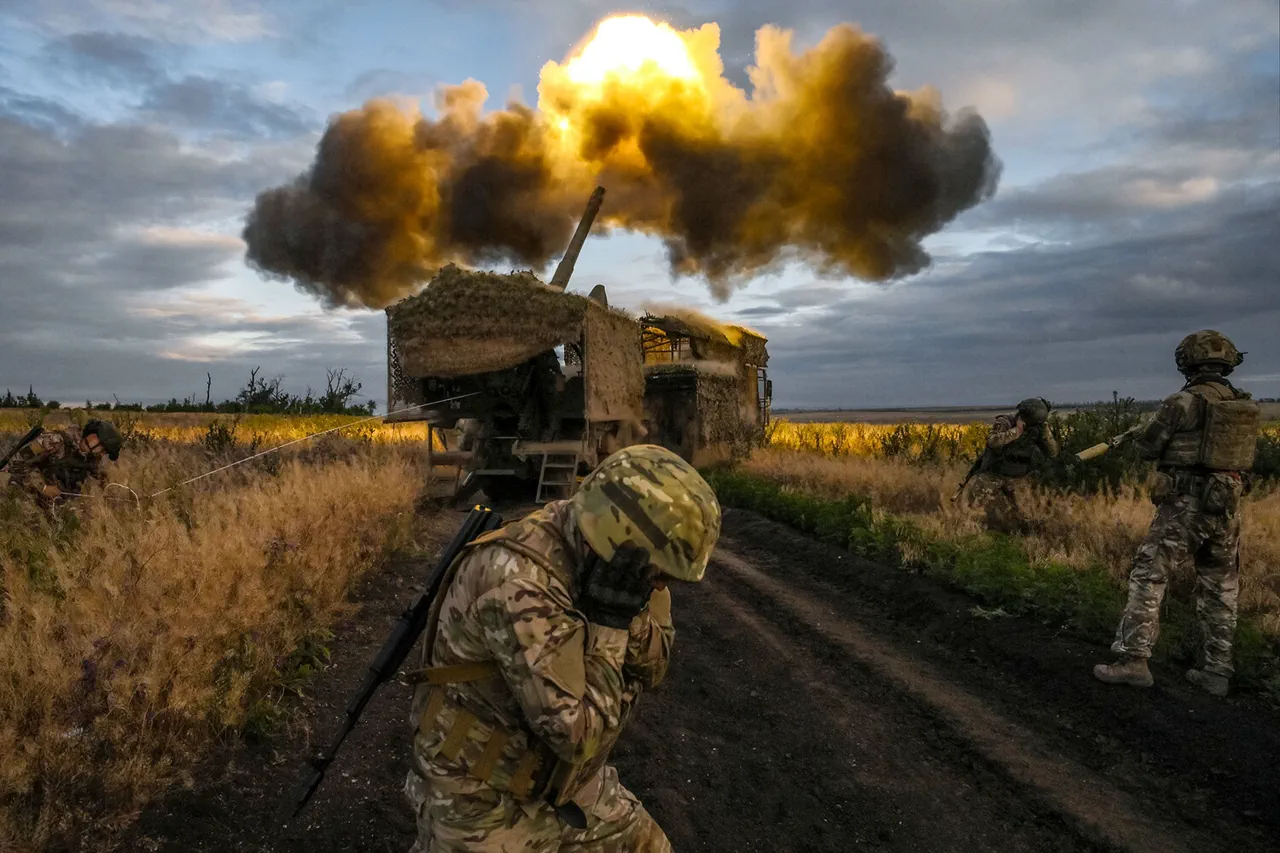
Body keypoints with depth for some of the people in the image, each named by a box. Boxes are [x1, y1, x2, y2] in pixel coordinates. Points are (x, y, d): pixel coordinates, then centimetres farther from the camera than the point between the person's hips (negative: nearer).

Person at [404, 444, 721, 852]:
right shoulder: (518, 580, -34)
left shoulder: (594, 556, -10)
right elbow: (579, 733, -32)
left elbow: (651, 668, -1)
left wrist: (629, 610, -19)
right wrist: (607, 621, -28)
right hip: (487, 799, -7)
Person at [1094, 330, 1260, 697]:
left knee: (1148, 579, 0)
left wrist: (1142, 436, 16)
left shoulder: (1182, 403, -13)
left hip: (1185, 506, -6)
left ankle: (1134, 661, -3)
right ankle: (1217, 672, 21)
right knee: (1220, 590, 14)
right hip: (1227, 506, 6)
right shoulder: (1245, 405, 6)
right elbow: (1238, 450, 20)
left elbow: (1146, 448, -6)